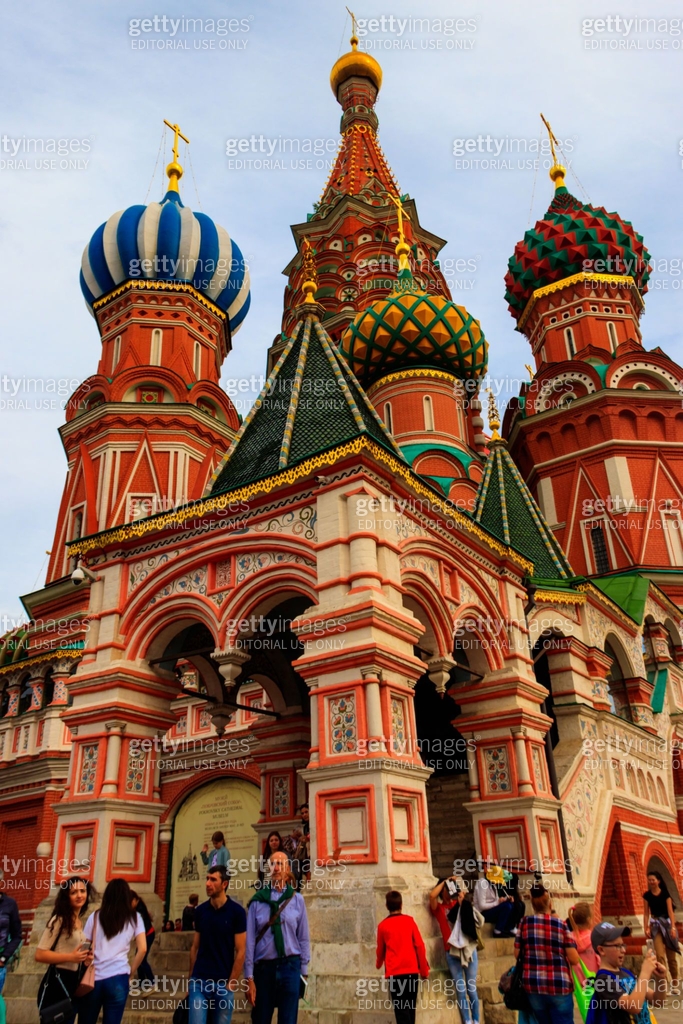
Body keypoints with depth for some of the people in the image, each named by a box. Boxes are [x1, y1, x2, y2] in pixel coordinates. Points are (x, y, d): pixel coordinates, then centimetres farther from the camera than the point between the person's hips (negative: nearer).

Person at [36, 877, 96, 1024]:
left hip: (76, 984, 8)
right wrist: (70, 957, -24)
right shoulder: (59, 920, -13)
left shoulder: (83, 922, 12)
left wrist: (86, 959, 4)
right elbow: (39, 955, -17)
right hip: (59, 983, -8)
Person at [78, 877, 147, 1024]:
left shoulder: (95, 916, 6)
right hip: (118, 979, -1)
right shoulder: (134, 918, 5)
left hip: (93, 978, 1)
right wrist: (130, 972, 8)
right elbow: (142, 949, -2)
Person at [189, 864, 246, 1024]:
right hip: (199, 981, 2)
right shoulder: (200, 911, 4)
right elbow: (195, 947, 11)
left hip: (223, 983, -2)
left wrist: (231, 984, -9)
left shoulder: (236, 911, -7)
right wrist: (190, 979, 6)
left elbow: (240, 951, -6)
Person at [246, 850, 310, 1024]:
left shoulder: (297, 899, 2)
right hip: (263, 967, 0)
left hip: (290, 966, 0)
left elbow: (303, 937, 6)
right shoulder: (258, 900, -1)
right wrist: (249, 977, -4)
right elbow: (250, 940, -2)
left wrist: (303, 971, 4)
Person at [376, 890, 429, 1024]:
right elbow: (419, 946, 1)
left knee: (401, 1008, -2)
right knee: (410, 1007, 15)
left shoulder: (383, 925, 3)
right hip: (412, 970, 2)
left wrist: (378, 964, 36)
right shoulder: (409, 920, 3)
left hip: (395, 972, -1)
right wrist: (424, 970, 9)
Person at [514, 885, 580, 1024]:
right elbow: (574, 959, -5)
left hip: (534, 985, 2)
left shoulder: (525, 922, 0)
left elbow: (517, 954, 5)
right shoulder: (561, 924, -2)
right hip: (560, 986, -1)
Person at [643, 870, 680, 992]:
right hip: (656, 925, 1)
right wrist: (646, 928, -6)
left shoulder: (665, 893, -5)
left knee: (671, 956, 8)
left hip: (667, 923, -1)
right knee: (660, 955, -11)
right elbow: (646, 913, 2)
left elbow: (670, 911, -8)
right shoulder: (647, 895, 0)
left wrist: (673, 927, -16)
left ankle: (675, 983, 22)